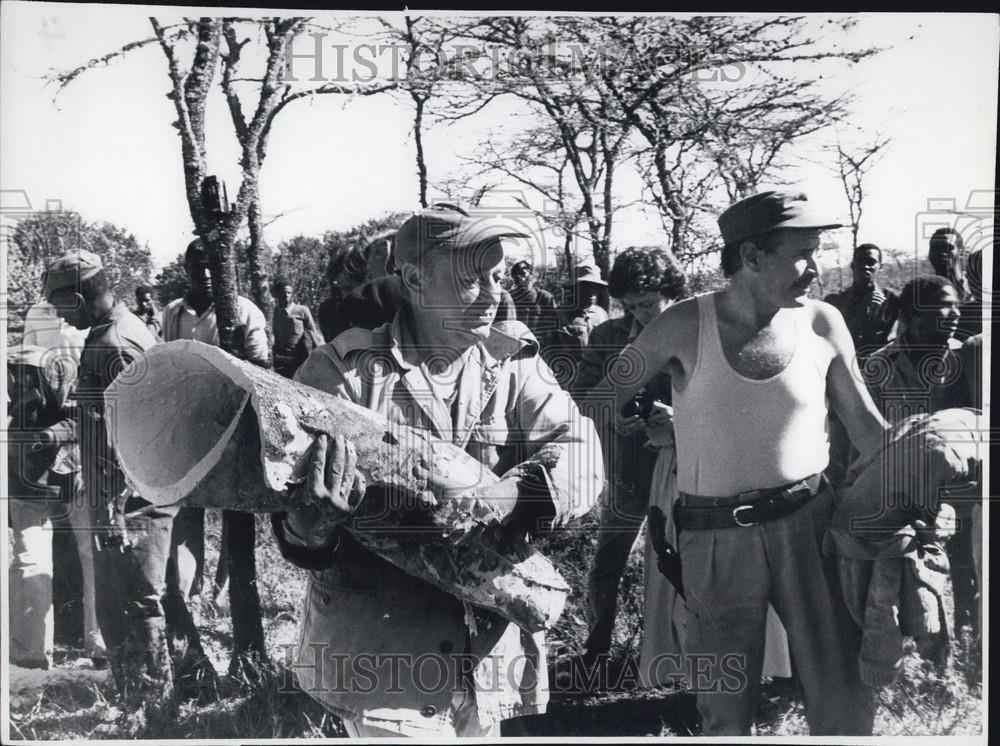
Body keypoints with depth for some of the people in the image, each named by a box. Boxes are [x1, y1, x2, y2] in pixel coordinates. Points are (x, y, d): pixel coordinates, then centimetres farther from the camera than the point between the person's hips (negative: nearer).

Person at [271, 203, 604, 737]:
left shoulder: (515, 366, 3)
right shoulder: (345, 371, -6)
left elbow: (578, 451, -11)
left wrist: (504, 500, -29)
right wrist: (313, 522, -32)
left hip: (489, 650, 4)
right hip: (378, 653, -3)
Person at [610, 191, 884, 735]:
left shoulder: (823, 324, -2)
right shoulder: (685, 326, -9)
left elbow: (867, 426, 7)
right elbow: (609, 394, 4)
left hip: (809, 521, 2)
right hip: (717, 536, -1)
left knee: (846, 702, 7)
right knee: (725, 710, 10)